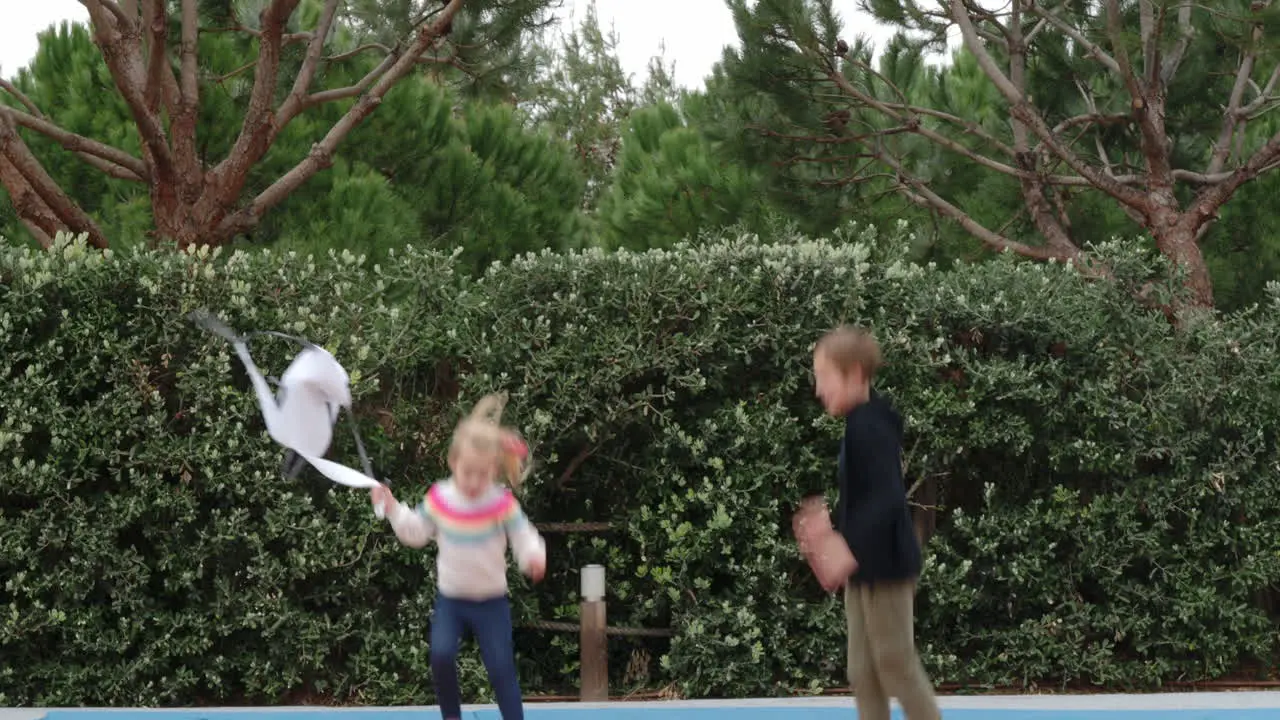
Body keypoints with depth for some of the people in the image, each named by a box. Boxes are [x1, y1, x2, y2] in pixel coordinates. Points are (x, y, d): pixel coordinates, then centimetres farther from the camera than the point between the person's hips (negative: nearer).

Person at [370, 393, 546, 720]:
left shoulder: (503, 503, -14)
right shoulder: (439, 498, -6)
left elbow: (524, 539, -12)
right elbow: (415, 533, 7)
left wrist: (534, 557, -34)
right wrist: (391, 508, -5)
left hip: (491, 600, -2)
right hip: (450, 598, 2)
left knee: (501, 667, -3)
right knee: (441, 655, -14)